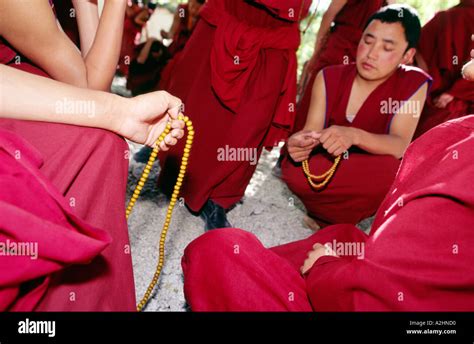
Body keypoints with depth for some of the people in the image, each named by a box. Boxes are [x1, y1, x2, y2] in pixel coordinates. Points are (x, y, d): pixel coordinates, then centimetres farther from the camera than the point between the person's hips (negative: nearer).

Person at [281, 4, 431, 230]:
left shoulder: (414, 84, -10)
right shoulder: (329, 77, -5)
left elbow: (400, 145, -22)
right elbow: (312, 129, -12)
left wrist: (354, 136, -43)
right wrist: (301, 142, -37)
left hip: (372, 176, -1)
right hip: (328, 168, 2)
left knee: (395, 172, -35)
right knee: (293, 170, -30)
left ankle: (329, 218, -8)